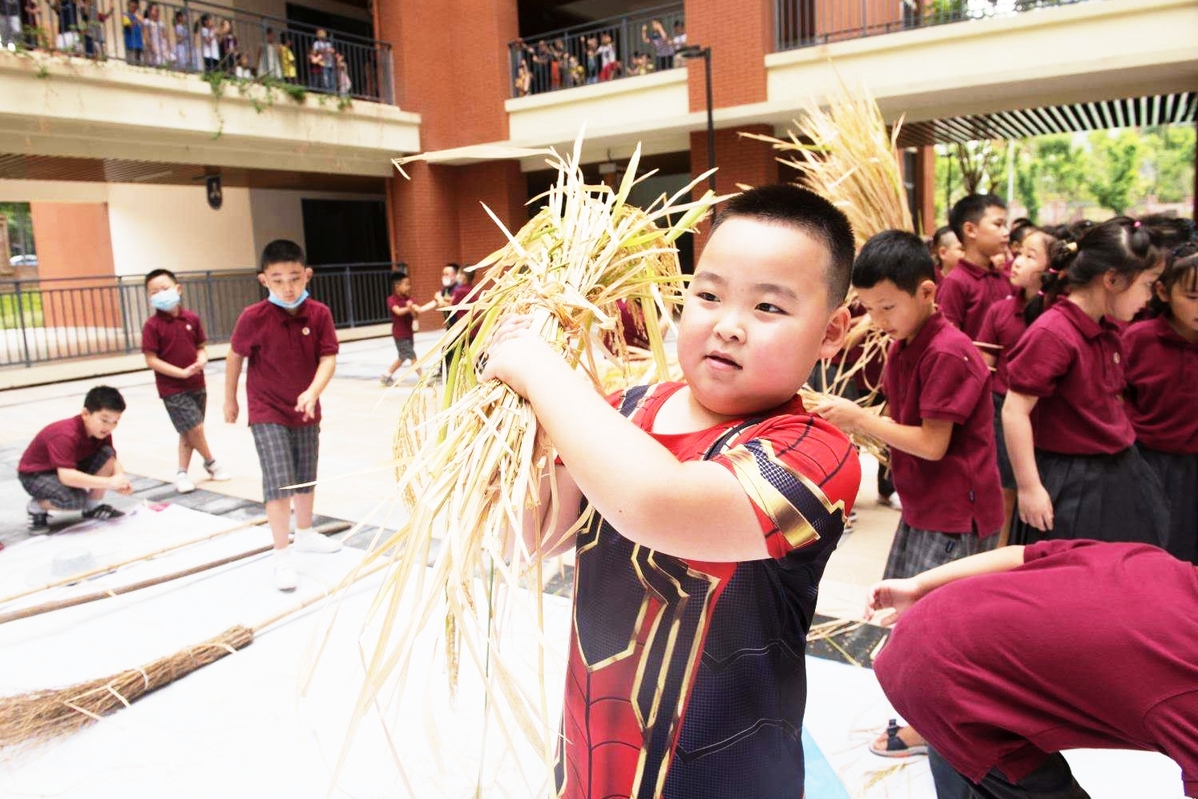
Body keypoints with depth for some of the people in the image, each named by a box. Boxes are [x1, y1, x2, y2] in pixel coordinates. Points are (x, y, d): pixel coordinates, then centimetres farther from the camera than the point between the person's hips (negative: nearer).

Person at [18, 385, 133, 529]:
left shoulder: (102, 432, -10)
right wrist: (108, 482, -47)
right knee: (75, 500, -36)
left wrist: (120, 479, -32)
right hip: (36, 474, -7)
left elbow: (113, 460, -9)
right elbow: (66, 476, -44)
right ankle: (36, 507, 0)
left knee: (107, 453, -18)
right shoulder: (66, 436, -35)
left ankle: (93, 507, 0)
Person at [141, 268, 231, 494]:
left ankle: (182, 473, 25)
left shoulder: (192, 318, 1)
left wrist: (202, 358, -12)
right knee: (195, 427, -9)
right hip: (172, 388, -5)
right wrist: (182, 372, -21)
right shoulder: (152, 326, -11)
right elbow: (151, 360, -13)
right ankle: (211, 462, 16)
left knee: (188, 432, 13)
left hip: (197, 385, 5)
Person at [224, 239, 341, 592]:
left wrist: (313, 392, -32)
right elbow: (235, 357, -2)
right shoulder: (253, 318, -16)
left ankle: (305, 533, 39)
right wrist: (230, 400, 8)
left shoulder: (319, 314, -11)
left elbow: (328, 358, -15)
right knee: (279, 481, -12)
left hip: (306, 410, 4)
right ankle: (282, 554, -2)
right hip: (267, 412, -4)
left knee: (306, 477, 18)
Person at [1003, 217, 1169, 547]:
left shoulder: (1107, 330, 5)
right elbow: (1014, 412, -23)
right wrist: (1029, 488, -20)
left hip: (1121, 473, 9)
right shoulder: (1051, 333, -22)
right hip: (1072, 486, -8)